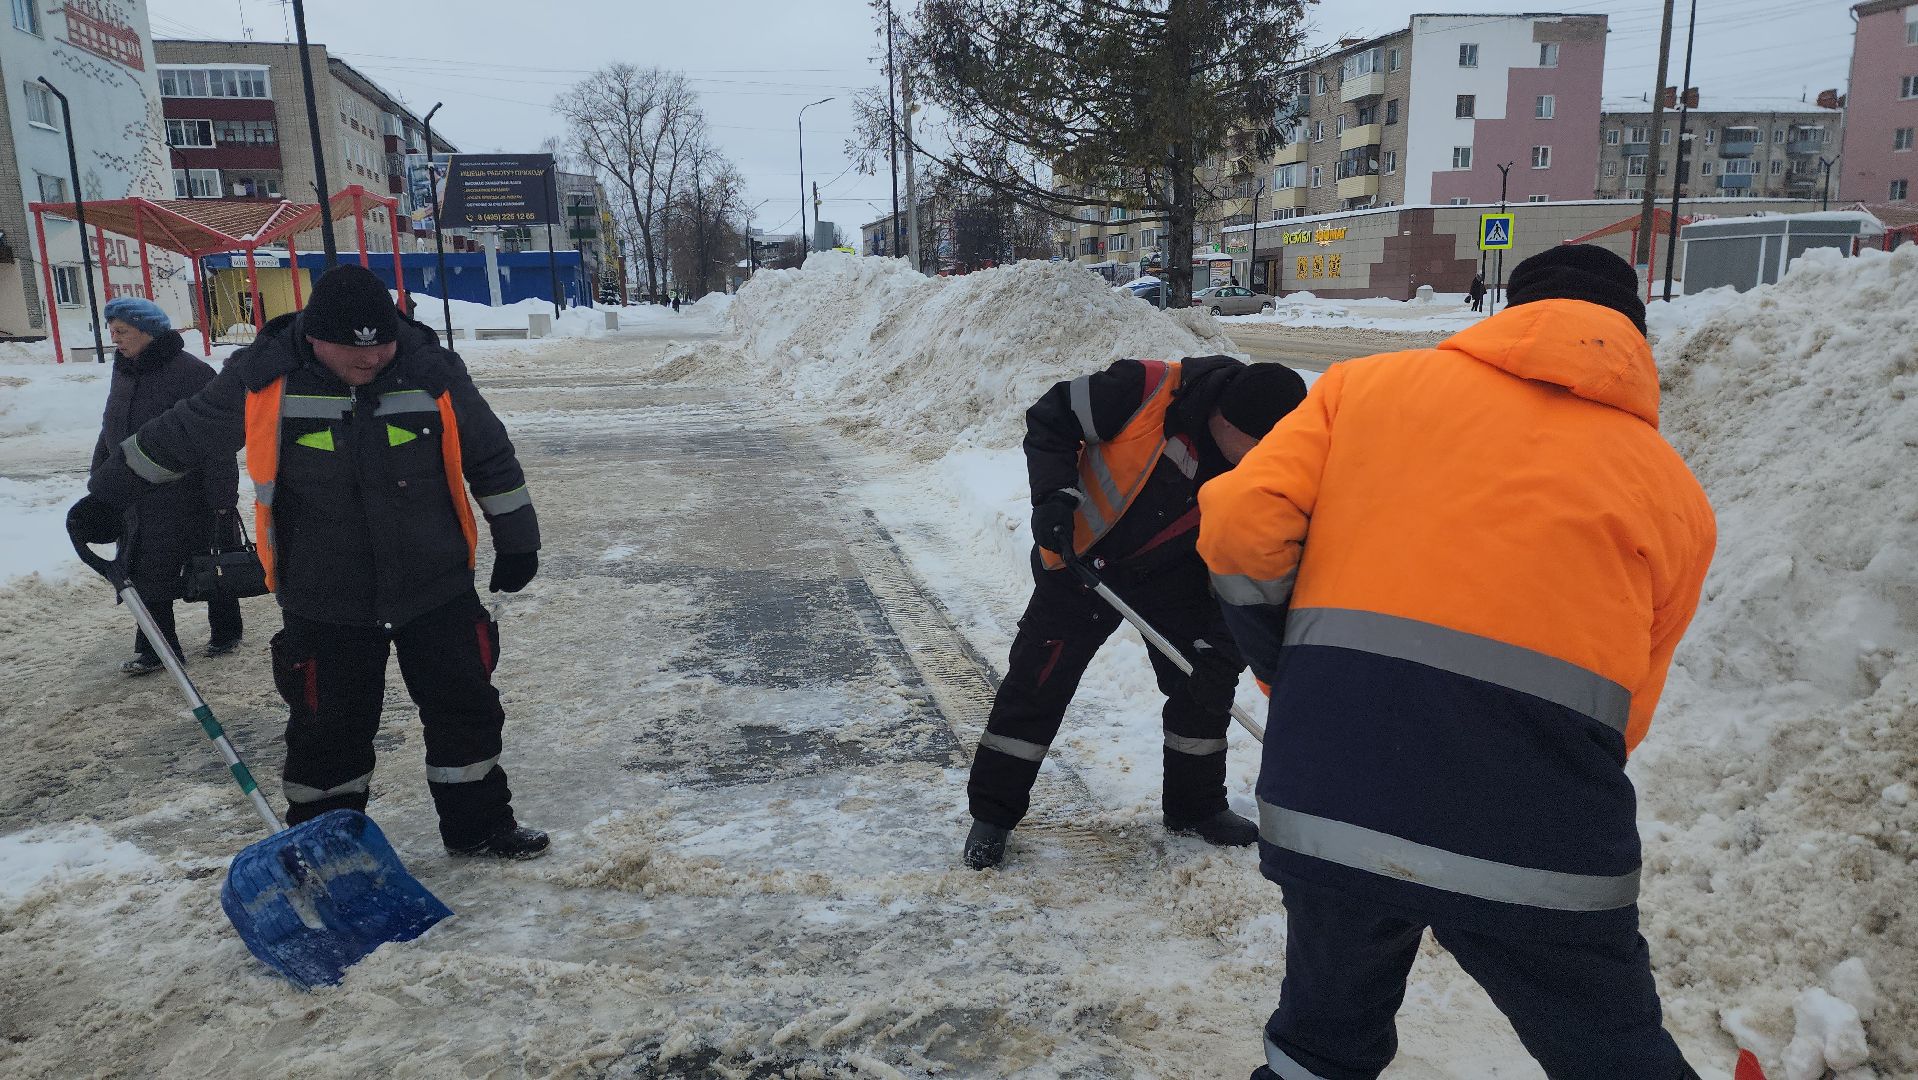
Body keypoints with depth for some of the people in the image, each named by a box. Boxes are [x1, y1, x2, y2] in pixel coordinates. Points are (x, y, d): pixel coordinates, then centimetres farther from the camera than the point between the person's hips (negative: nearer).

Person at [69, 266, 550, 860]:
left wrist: (518, 541, 9)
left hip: (438, 588, 1)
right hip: (323, 604, -1)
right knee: (328, 727, 10)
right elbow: (178, 436, 6)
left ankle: (479, 824, 27)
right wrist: (108, 496, 15)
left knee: (466, 709, 8)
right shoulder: (262, 378, -9)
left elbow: (490, 456, 4)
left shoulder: (433, 371, -8)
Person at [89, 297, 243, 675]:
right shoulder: (124, 371, 9)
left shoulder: (190, 372, -17)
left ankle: (226, 634, 24)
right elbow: (111, 431, 20)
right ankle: (155, 650, 18)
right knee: (147, 574, 9)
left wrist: (221, 495, -21)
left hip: (188, 498, -8)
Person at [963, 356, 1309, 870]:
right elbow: (1050, 419, -18)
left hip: (1172, 573, 4)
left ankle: (1196, 808, 25)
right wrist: (1054, 494, -29)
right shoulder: (1146, 390, -30)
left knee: (1206, 683, 3)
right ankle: (992, 814, 13)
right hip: (1081, 558, -4)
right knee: (1037, 683, -2)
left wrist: (1221, 641, -17)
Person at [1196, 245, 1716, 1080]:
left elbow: (1241, 525, 0)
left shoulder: (1366, 384, 12)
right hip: (1536, 848, 0)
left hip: (1327, 801, 1)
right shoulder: (1676, 493, 13)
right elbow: (1623, 716, 14)